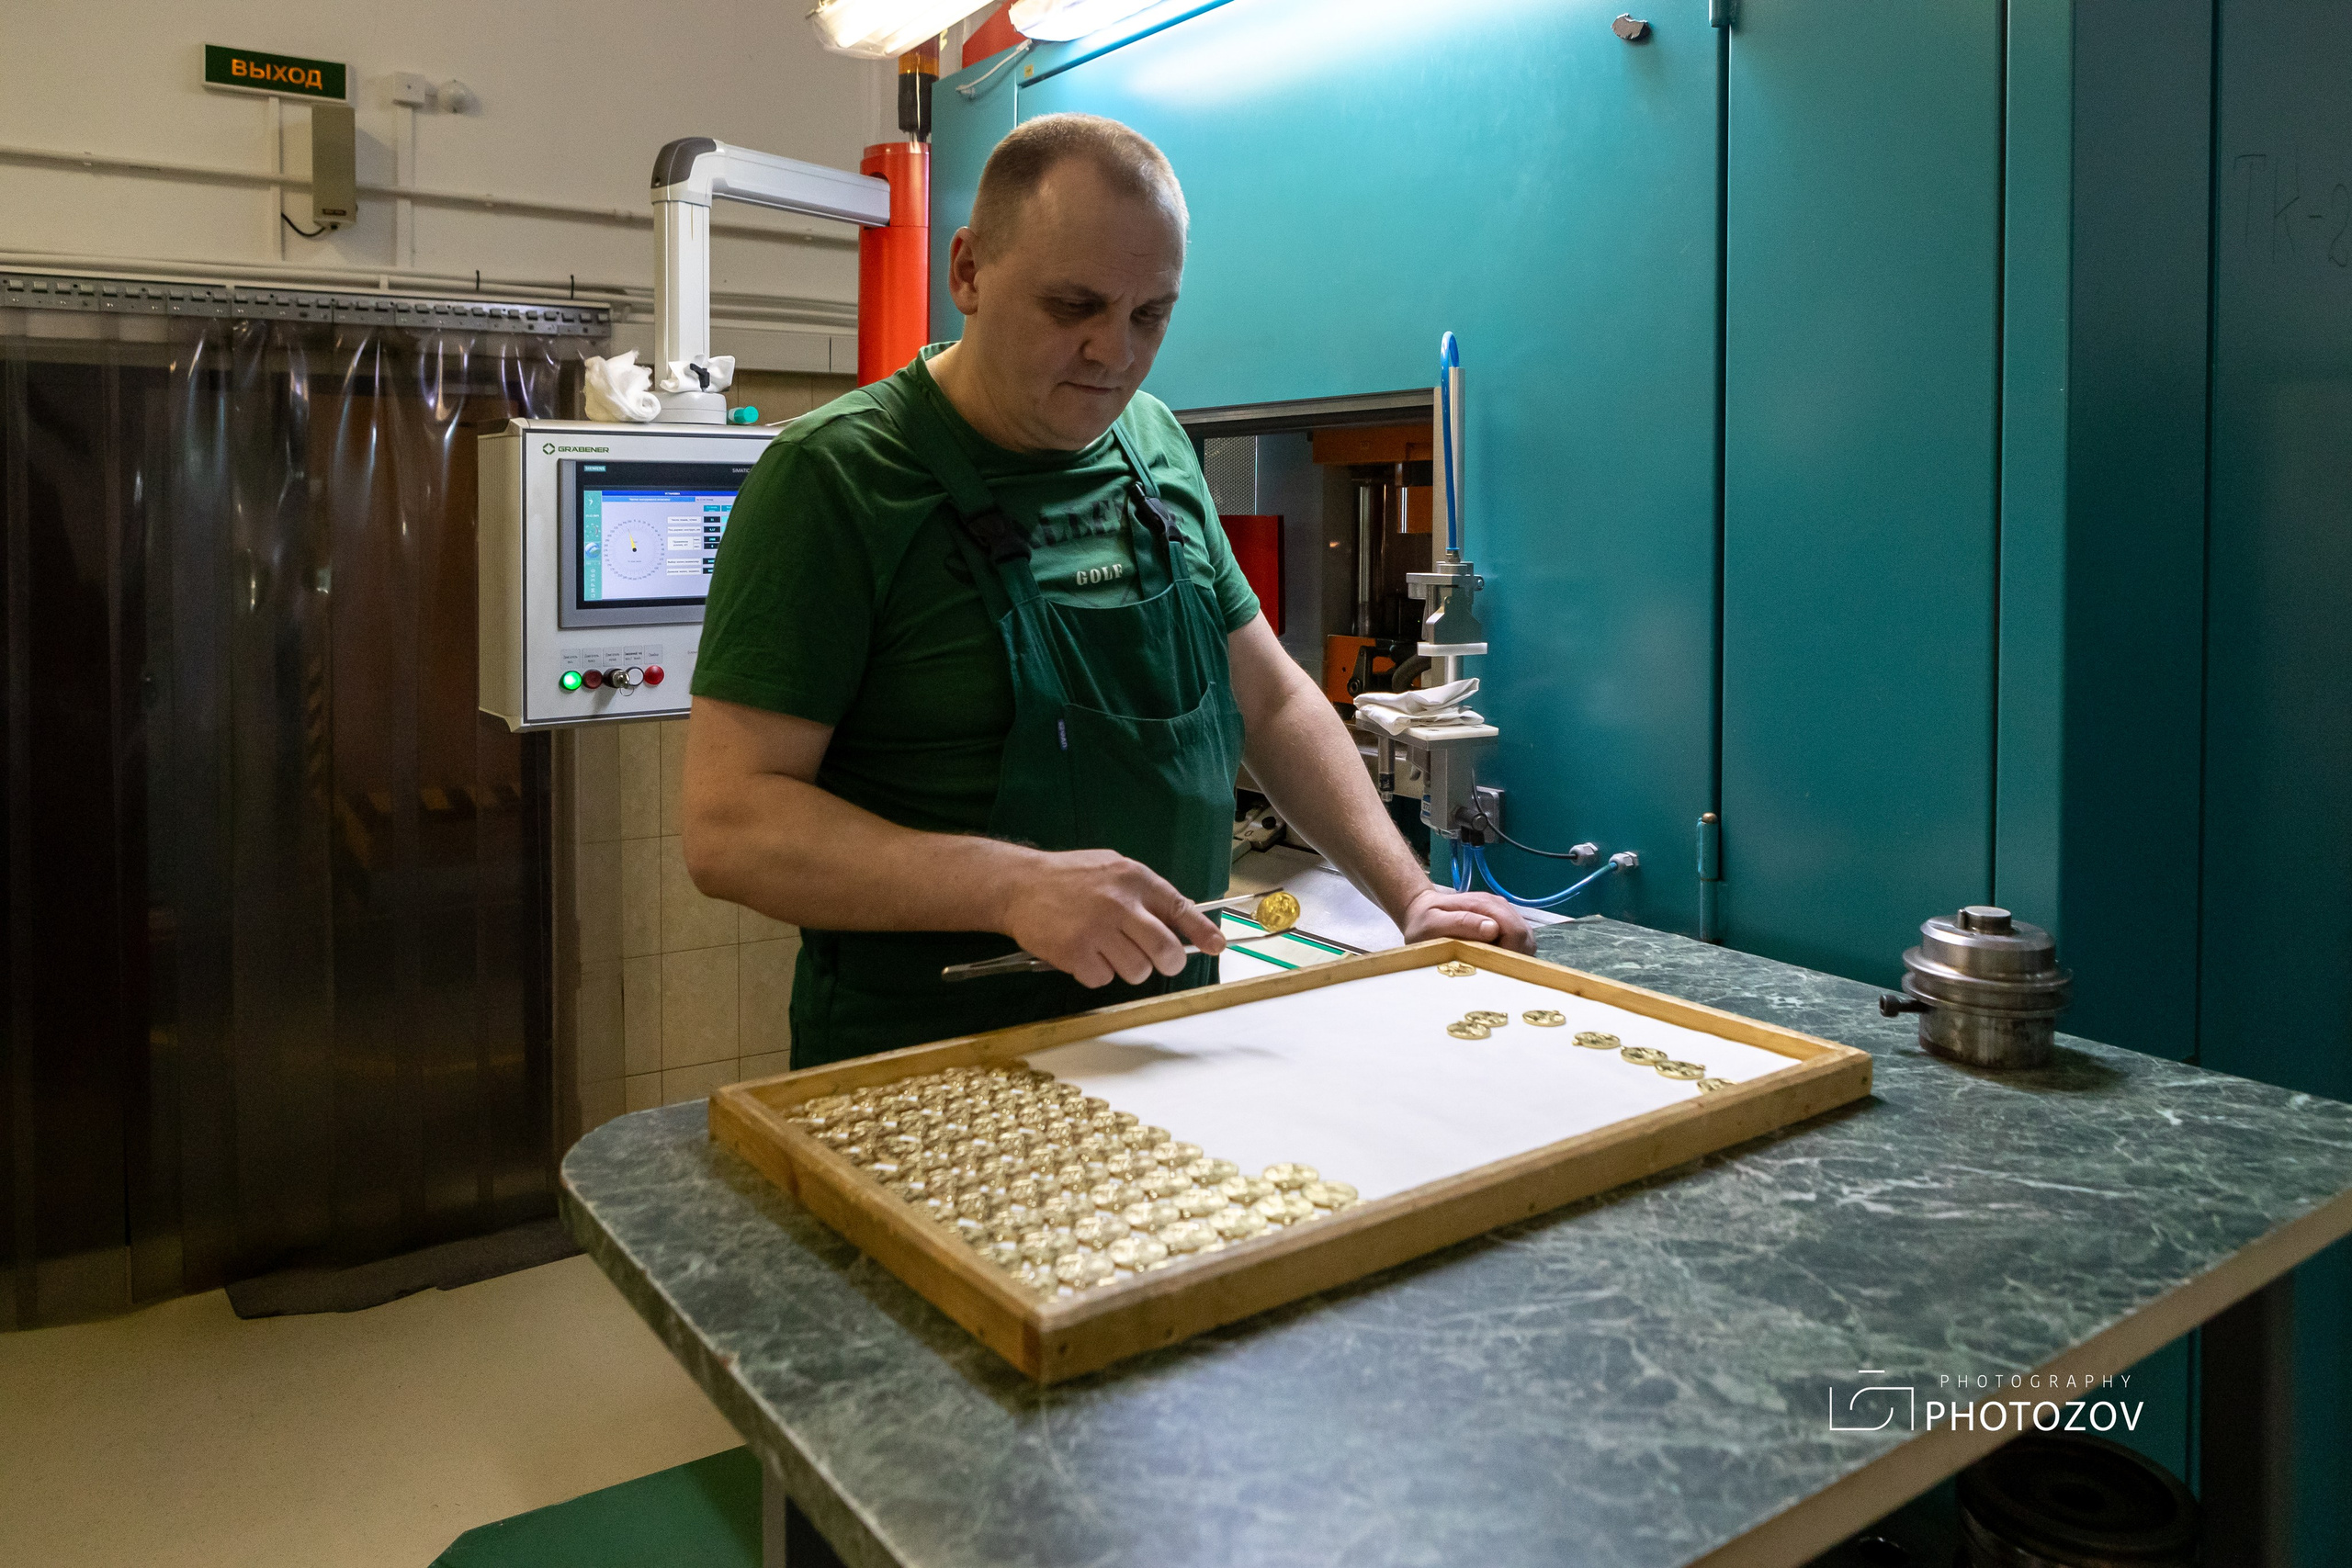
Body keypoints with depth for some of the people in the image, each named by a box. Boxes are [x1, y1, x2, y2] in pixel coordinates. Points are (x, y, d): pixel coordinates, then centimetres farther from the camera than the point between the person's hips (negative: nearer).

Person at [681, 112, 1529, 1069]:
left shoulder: (1157, 445, 7)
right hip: (926, 1070, -4)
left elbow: (1271, 700, 15)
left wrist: (1409, 894, 5)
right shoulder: (835, 473, -13)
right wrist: (1016, 887, -30)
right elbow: (729, 827, -18)